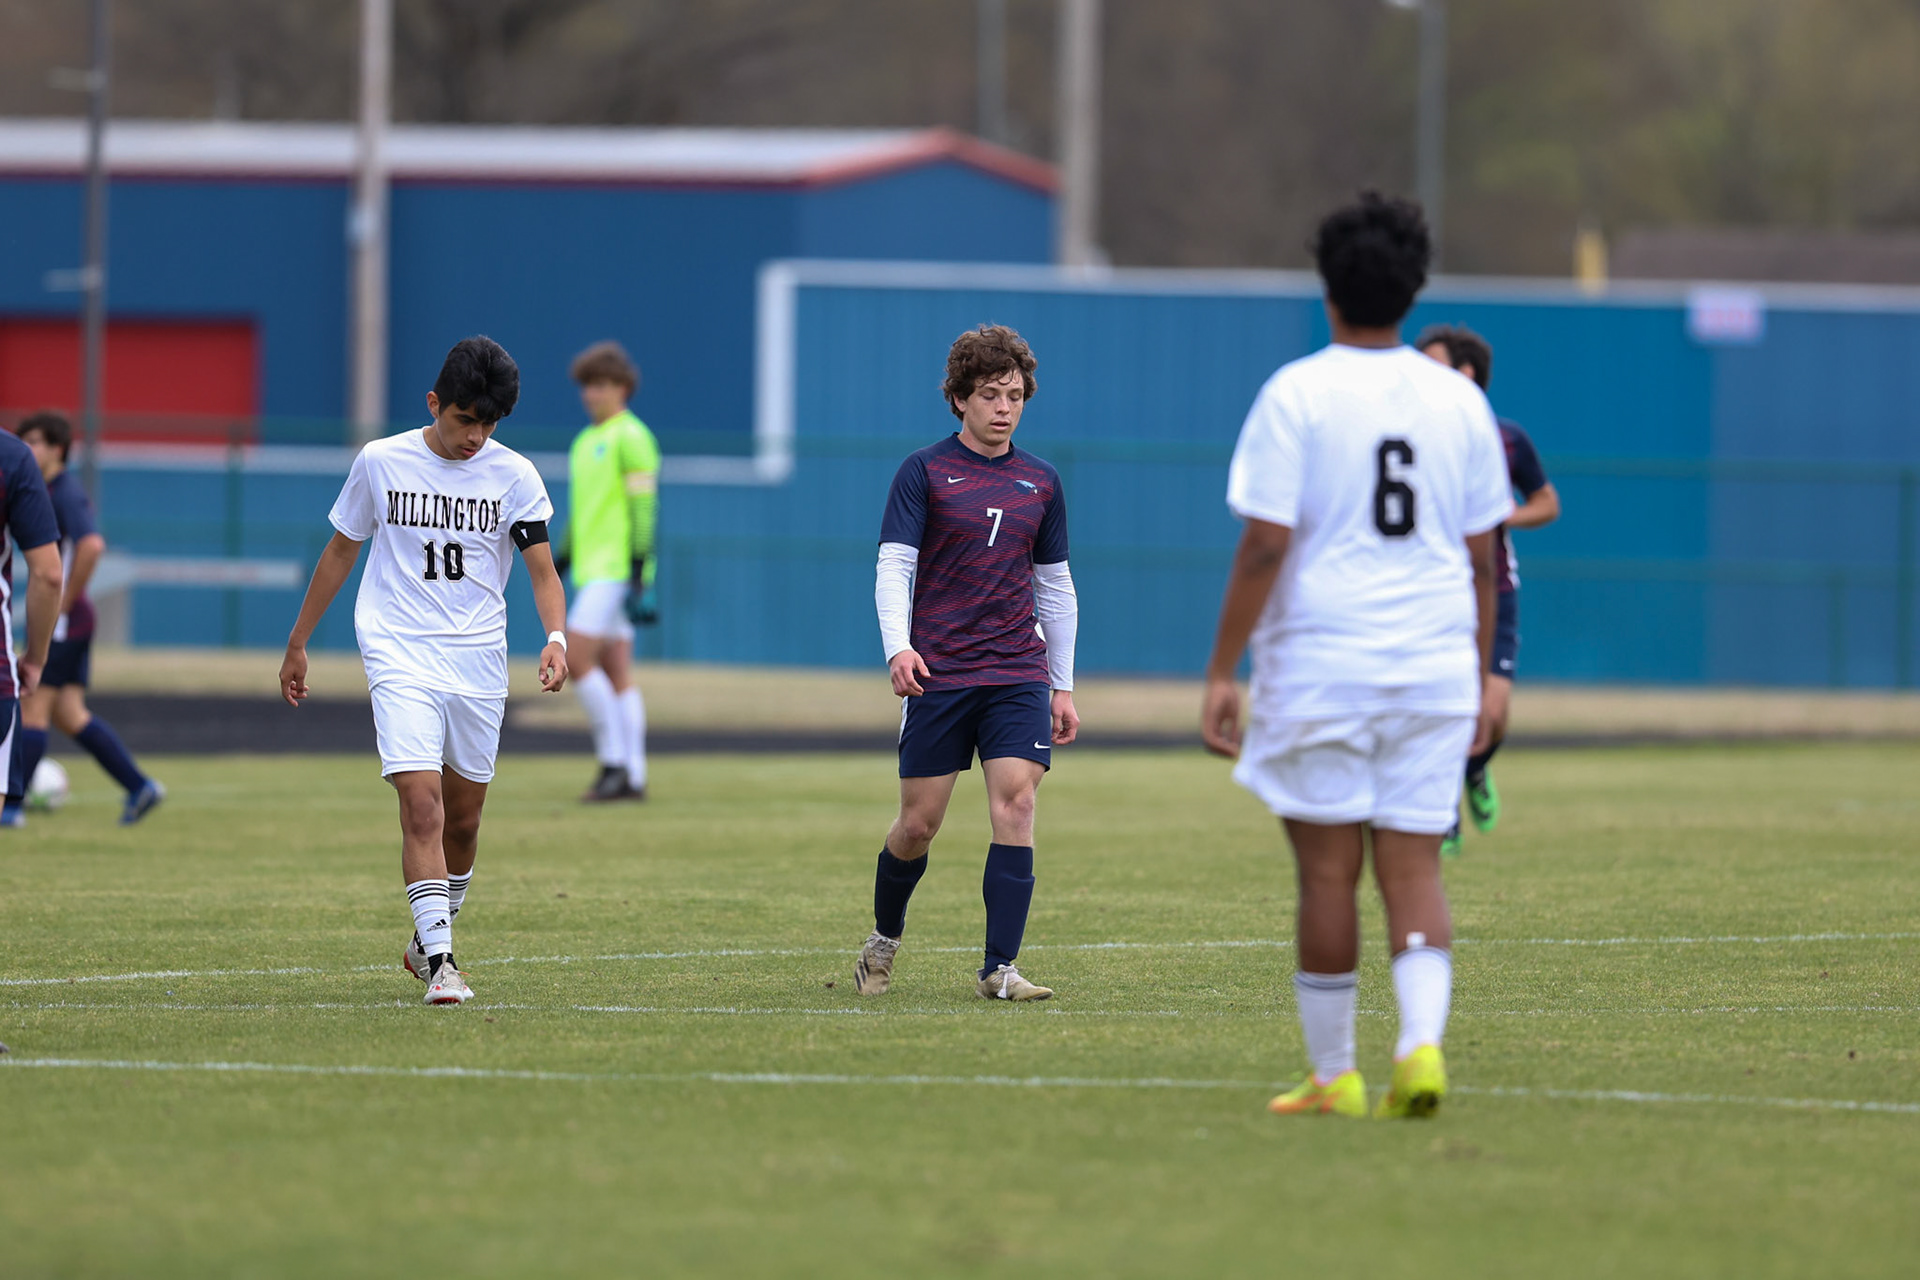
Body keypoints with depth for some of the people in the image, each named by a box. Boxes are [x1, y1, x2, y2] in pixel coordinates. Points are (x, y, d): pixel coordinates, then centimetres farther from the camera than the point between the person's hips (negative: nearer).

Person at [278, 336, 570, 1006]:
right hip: (400, 654, -2)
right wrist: (297, 643, 14)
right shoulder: (380, 462, -2)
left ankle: (430, 937, 35)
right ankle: (439, 961, -22)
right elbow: (340, 550, 10)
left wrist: (555, 637, -26)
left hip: (478, 661, 2)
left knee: (462, 818, 11)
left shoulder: (514, 476, -1)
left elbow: (543, 569, -6)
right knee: (421, 802, -18)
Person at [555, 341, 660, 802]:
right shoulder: (586, 442, 19)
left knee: (577, 658, -16)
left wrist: (639, 577, -20)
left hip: (617, 570, -9)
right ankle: (632, 777, 6)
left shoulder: (631, 437, -9)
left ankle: (615, 761, -12)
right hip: (592, 571, 9)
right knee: (617, 674, 6)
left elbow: (643, 507, -15)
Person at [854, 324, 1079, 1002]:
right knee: (919, 821, 1)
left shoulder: (1040, 482, 11)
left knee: (1015, 802, -12)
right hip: (938, 675, -2)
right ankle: (884, 940, 28)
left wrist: (1063, 688, 16)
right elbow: (894, 565, -6)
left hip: (1019, 676, 3)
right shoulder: (924, 472, 0)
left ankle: (999, 969, -12)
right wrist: (898, 647, -23)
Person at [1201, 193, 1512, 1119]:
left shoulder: (1295, 395, -6)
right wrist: (1483, 677, 18)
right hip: (1436, 665, 3)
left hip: (1319, 662, -3)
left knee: (1326, 871, 5)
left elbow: (1264, 545, -10)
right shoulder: (1458, 400, 6)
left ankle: (1332, 1076, 10)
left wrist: (1221, 672, -6)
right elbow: (1482, 554, 9)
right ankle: (1422, 1044, -16)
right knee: (1413, 869, 4)